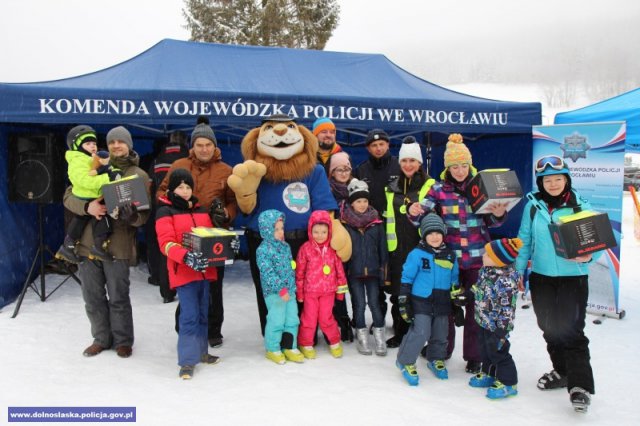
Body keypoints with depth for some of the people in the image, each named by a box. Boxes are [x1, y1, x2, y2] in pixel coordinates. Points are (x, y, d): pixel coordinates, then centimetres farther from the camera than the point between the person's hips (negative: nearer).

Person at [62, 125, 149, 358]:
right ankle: (101, 338, 27)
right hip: (87, 243, 3)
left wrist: (129, 215, -25)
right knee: (93, 297, 11)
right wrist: (87, 206, -17)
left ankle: (123, 341, 21)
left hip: (117, 246, -3)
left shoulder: (139, 176, 4)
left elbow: (144, 214, -2)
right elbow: (69, 196, 5)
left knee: (118, 298, 4)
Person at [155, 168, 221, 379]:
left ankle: (200, 352, 29)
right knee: (189, 316, -9)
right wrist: (187, 257, -32)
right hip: (183, 272, -6)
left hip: (204, 270, 6)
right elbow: (166, 243, -16)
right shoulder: (165, 212, -5)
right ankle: (187, 361, -1)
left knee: (202, 314, 15)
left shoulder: (202, 210, 14)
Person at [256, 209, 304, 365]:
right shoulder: (263, 250, -15)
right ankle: (273, 349, 15)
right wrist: (281, 289, -23)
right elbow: (268, 273, -20)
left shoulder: (285, 246, 9)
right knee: (276, 321, -2)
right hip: (274, 293, -7)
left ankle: (290, 347, 23)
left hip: (290, 290, 7)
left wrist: (292, 286, 16)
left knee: (292, 320, 10)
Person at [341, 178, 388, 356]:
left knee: (374, 302, 2)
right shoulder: (344, 223, -4)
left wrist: (383, 269, 3)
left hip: (372, 270, 1)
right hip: (353, 272, -1)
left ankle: (379, 336, 14)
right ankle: (362, 337, 18)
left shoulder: (376, 223, 2)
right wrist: (342, 271, -5)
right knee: (359, 304, 5)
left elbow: (383, 248, 6)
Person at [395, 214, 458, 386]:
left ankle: (436, 360, 37)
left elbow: (455, 280, 15)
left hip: (442, 303, 5)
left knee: (440, 335, 14)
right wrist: (403, 301, -7)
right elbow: (407, 278, -6)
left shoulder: (450, 255, 4)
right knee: (420, 333, -13)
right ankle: (405, 362, 4)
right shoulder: (417, 254, -10)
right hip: (421, 302, -5)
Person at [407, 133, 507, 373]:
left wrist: (498, 214, -16)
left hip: (477, 258, 0)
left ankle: (473, 356, 23)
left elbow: (491, 222, 7)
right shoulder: (438, 190, -1)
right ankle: (442, 350, 31)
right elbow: (423, 219, -6)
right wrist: (414, 213, -29)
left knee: (475, 307, 8)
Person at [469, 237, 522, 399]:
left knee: (498, 351, 4)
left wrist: (502, 330, -22)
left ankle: (507, 382, 20)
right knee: (485, 349, 22)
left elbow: (507, 308, -25)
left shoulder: (505, 281, -30)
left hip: (495, 325, -9)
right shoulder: (486, 270, -3)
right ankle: (489, 374, 41)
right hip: (483, 321, 9)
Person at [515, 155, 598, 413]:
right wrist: (518, 271, 4)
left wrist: (589, 256, -26)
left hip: (574, 278, -3)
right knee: (550, 328, 14)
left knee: (572, 329, -7)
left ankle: (580, 385, -1)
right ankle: (562, 371, 33)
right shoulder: (533, 206, 1)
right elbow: (524, 241, 6)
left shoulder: (580, 206, -5)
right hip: (541, 278, 4)